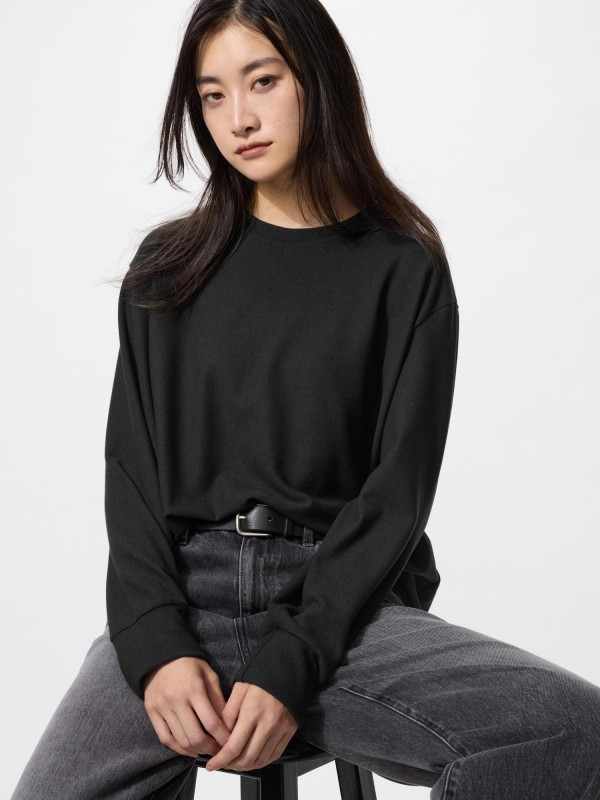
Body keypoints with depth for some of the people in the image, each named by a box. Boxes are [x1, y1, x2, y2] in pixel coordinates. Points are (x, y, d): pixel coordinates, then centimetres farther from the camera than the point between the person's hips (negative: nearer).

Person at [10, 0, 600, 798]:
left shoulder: (405, 271, 5)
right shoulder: (169, 267, 13)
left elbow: (398, 491, -2)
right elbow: (132, 470, 7)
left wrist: (290, 666, -14)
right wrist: (157, 646, -10)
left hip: (339, 604, 0)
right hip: (181, 596, 1)